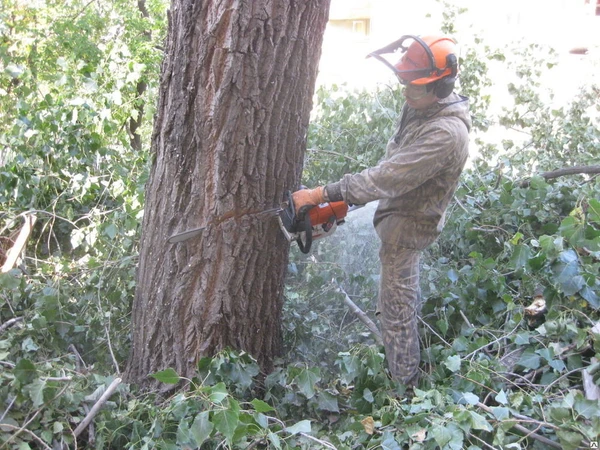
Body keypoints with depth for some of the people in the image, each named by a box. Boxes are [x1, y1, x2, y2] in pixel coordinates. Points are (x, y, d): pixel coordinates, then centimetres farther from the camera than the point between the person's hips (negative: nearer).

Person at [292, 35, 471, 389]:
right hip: (399, 211, 10)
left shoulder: (446, 133, -33)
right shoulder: (420, 107, -3)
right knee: (407, 288, 29)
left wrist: (323, 195, -35)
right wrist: (348, 196, 3)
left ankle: (404, 385, 15)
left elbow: (388, 178, -36)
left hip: (408, 224, -10)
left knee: (397, 310, 0)